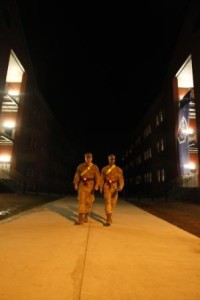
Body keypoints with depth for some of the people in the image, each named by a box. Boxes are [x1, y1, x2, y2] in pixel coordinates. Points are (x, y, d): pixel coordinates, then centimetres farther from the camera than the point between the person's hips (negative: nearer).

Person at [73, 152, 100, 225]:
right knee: (81, 201, -7)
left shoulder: (95, 167, 2)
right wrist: (75, 184, -9)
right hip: (82, 185, 0)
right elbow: (77, 175, 3)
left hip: (90, 186, 0)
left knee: (89, 202, 8)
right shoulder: (80, 166, 5)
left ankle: (86, 216, 27)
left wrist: (96, 185, -20)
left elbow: (97, 177, -6)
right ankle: (80, 219, -5)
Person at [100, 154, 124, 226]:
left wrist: (120, 187, -23)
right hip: (107, 187, -2)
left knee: (113, 203, 11)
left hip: (115, 188, 2)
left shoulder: (119, 169, 2)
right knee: (107, 202, -13)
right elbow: (102, 179, 6)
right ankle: (108, 220, -13)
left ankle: (109, 217, 34)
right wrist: (101, 188, 3)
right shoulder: (104, 169, 3)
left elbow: (121, 179, -7)